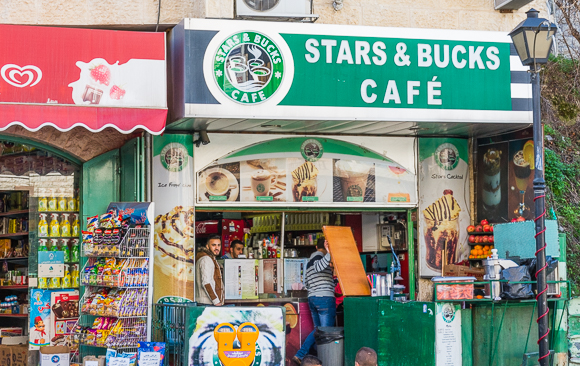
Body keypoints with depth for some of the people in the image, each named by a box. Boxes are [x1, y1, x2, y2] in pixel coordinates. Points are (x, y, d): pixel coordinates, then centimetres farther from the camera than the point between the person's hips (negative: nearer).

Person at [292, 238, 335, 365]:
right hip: (325, 298, -9)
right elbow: (319, 267, -31)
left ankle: (299, 355, 12)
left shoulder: (310, 261, 21)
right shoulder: (319, 256, -6)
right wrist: (329, 253, -44)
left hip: (312, 298, 9)